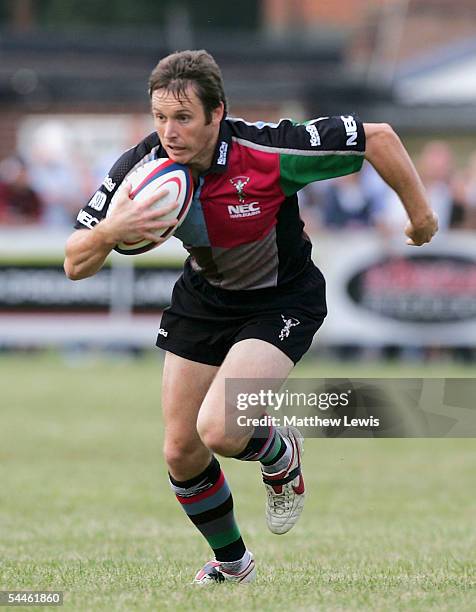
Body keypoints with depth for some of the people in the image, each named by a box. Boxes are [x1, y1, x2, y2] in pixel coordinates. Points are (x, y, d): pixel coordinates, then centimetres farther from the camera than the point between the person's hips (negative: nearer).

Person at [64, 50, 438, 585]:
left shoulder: (267, 152, -32)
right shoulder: (139, 169, -21)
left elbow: (376, 137, -22)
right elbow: (76, 265, -17)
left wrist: (419, 212, -11)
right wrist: (110, 231, -39)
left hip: (282, 302, -5)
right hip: (203, 297, 5)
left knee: (218, 431, -25)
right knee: (181, 453, 7)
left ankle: (281, 453, 12)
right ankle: (231, 562, 34)